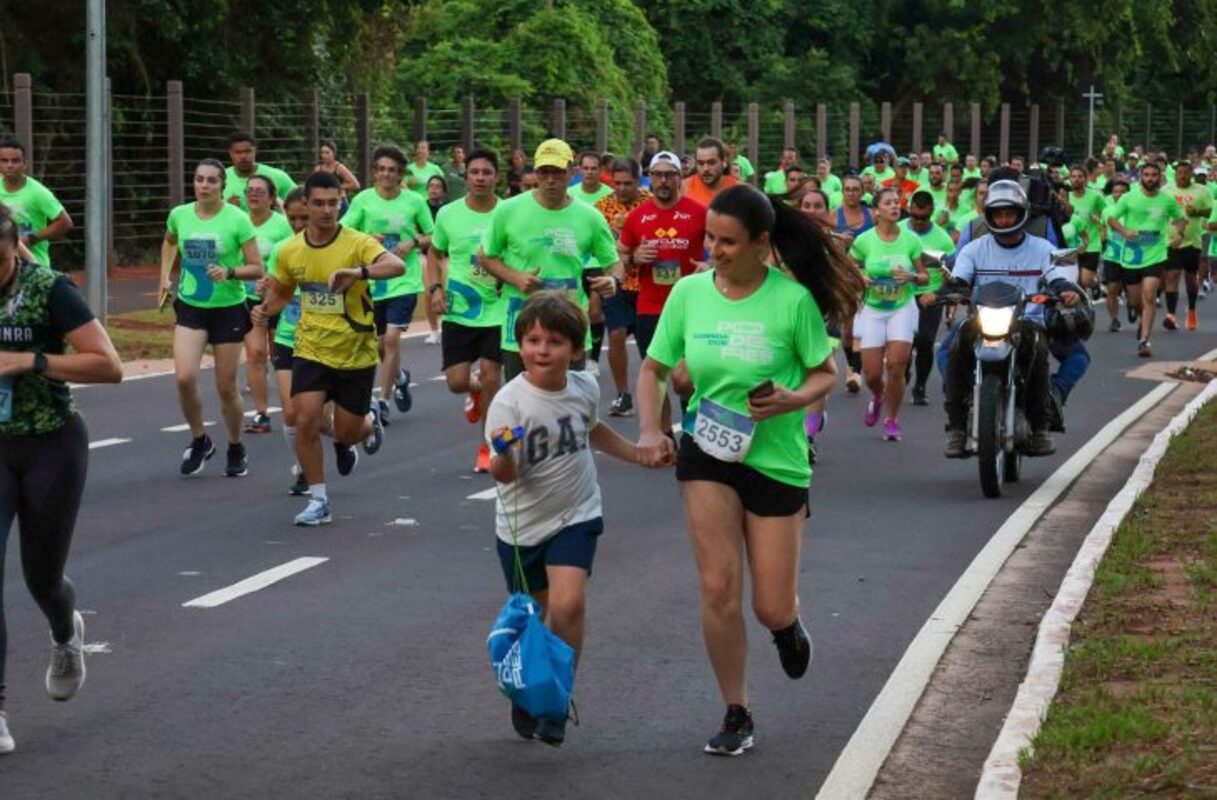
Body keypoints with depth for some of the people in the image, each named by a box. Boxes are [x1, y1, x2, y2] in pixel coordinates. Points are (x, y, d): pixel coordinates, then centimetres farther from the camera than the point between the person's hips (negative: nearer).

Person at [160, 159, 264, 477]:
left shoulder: (237, 219, -12)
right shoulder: (179, 215, -2)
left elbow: (256, 269, -10)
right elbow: (169, 242, 23)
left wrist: (229, 272, -27)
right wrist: (165, 276, 12)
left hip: (228, 308, -2)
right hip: (190, 307, 2)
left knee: (226, 387, 5)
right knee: (184, 377, -16)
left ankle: (236, 450, 28)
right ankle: (199, 441, 7)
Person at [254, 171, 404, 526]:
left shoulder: (357, 243, -15)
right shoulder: (290, 251, -2)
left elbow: (397, 265, -33)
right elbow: (281, 290, 17)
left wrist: (358, 272, -50)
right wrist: (266, 309, -6)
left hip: (356, 353, -2)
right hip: (311, 351, 2)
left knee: (346, 434, 6)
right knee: (305, 422, -12)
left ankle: (370, 422, 45)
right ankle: (318, 501, 3)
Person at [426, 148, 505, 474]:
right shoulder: (449, 214, -1)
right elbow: (434, 253, 13)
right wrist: (435, 288, -2)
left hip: (497, 310, -1)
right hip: (458, 310, 1)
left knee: (491, 378, -3)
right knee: (456, 382, -3)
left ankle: (487, 447, 14)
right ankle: (476, 390, 36)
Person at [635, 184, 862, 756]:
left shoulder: (791, 299, -12)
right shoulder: (689, 292, -4)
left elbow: (826, 372, -1)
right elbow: (653, 369, 6)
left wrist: (795, 399, -22)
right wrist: (650, 430, -9)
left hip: (776, 458, -1)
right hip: (706, 452, 1)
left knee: (772, 610, 2)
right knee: (718, 587, -8)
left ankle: (788, 625, 43)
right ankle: (736, 715, 8)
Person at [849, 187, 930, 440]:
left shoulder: (910, 239, -3)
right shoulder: (864, 241, -6)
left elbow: (925, 277, 4)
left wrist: (912, 277, -17)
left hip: (902, 308, 0)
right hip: (872, 309, 0)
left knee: (896, 366, -12)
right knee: (872, 373, -3)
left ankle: (892, 419, 8)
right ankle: (878, 397, 34)